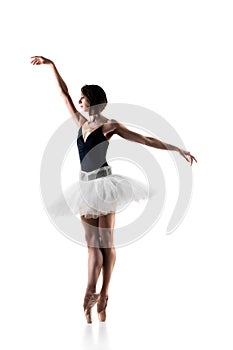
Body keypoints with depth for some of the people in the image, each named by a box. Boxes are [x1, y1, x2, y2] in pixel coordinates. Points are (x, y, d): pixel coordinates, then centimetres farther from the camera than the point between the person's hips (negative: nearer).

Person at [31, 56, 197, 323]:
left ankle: (102, 295, 0)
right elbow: (64, 93, 16)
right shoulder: (81, 122, 11)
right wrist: (51, 64, 17)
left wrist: (179, 150, -11)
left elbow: (147, 140, -7)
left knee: (105, 242, -1)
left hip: (103, 183, -6)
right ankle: (91, 294, -4)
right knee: (92, 243, 0)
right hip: (86, 184, 6)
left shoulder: (109, 126, -6)